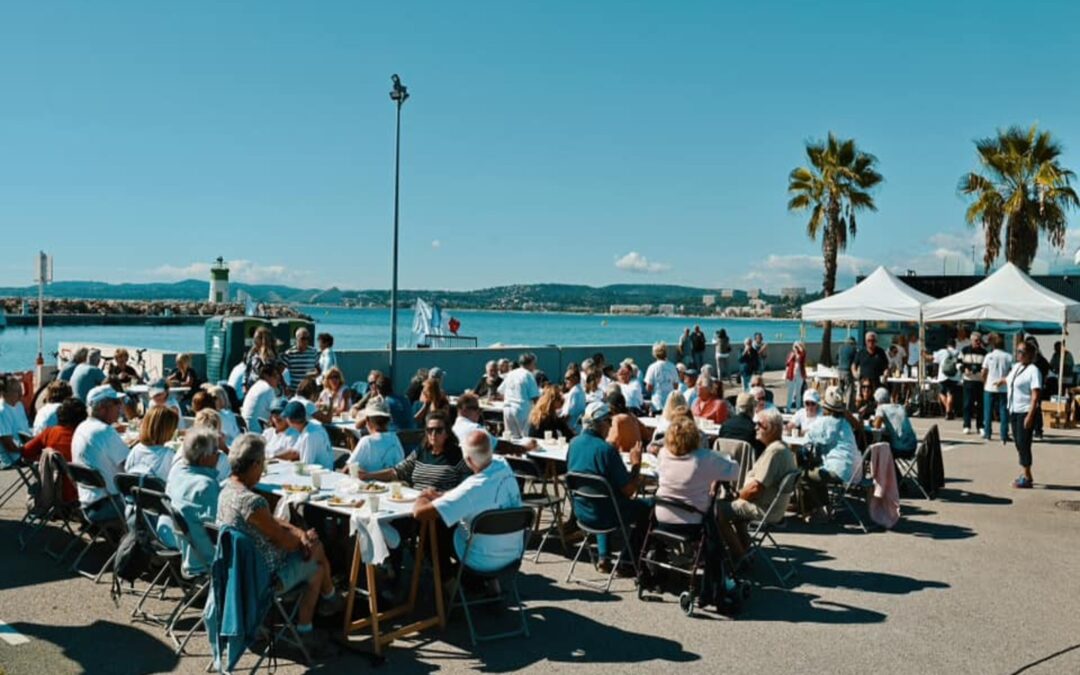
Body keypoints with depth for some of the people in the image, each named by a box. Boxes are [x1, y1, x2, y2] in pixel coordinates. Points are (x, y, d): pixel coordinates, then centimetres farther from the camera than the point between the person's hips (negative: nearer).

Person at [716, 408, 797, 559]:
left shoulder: (774, 451, -22)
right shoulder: (782, 448, 13)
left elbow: (756, 487, -25)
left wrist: (738, 495, -6)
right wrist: (740, 495, 12)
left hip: (763, 508, -11)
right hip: (774, 507, 11)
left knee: (719, 510, -14)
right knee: (733, 506, 30)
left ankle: (739, 558, -4)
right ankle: (744, 549, 29)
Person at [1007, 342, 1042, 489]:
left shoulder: (1033, 370, -14)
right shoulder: (1016, 367, 9)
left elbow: (1036, 395, -19)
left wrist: (1030, 415, -23)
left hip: (1025, 411, -8)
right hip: (1014, 410, 8)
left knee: (1024, 444, -5)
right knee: (1018, 443, 13)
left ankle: (1026, 478, 3)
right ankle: (1025, 474, 24)